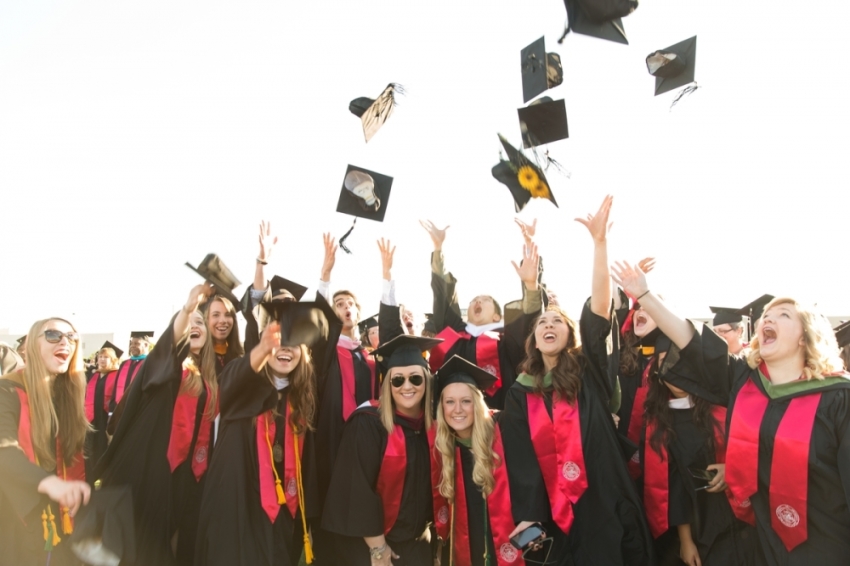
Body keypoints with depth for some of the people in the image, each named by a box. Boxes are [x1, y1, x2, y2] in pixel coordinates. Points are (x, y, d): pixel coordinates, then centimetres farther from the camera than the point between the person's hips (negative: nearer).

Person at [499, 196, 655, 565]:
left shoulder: (588, 370, 1)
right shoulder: (520, 393, 5)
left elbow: (600, 307, -12)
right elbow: (519, 460, 1)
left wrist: (599, 241, -19)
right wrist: (526, 516, -9)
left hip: (606, 502, -1)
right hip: (557, 513, 1)